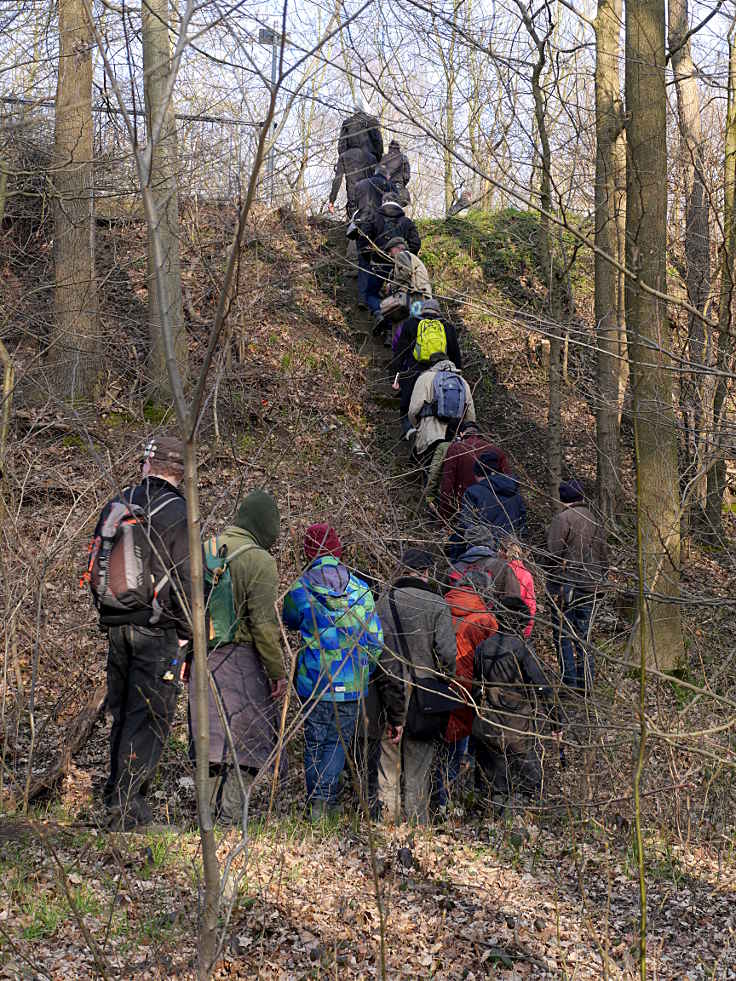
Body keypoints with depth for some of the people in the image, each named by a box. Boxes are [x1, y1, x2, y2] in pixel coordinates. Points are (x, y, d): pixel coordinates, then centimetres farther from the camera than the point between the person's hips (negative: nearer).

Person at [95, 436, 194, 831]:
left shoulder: (116, 506, 8)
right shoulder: (179, 514, -12)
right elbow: (187, 580, -14)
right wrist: (186, 633, -6)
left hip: (116, 627, 6)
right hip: (158, 632, -6)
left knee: (122, 713, 17)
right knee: (149, 716, 0)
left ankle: (116, 794, 23)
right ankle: (127, 804, -2)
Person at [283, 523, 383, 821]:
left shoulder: (300, 590, -6)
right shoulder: (361, 590, -2)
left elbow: (289, 620, 16)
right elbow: (375, 640, 2)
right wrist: (366, 672, 16)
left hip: (313, 682, 0)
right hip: (351, 684, 1)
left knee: (314, 742, 13)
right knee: (338, 740, 10)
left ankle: (315, 801, 14)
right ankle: (324, 795, -5)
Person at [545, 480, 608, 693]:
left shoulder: (562, 518, -11)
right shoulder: (594, 520, 9)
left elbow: (553, 553, -15)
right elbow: (603, 553, 14)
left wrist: (550, 577, -1)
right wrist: (598, 577, 23)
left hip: (566, 582, -6)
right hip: (589, 585, 6)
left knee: (564, 634, -1)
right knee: (582, 634, 13)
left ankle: (571, 682, -4)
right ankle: (586, 683, 13)